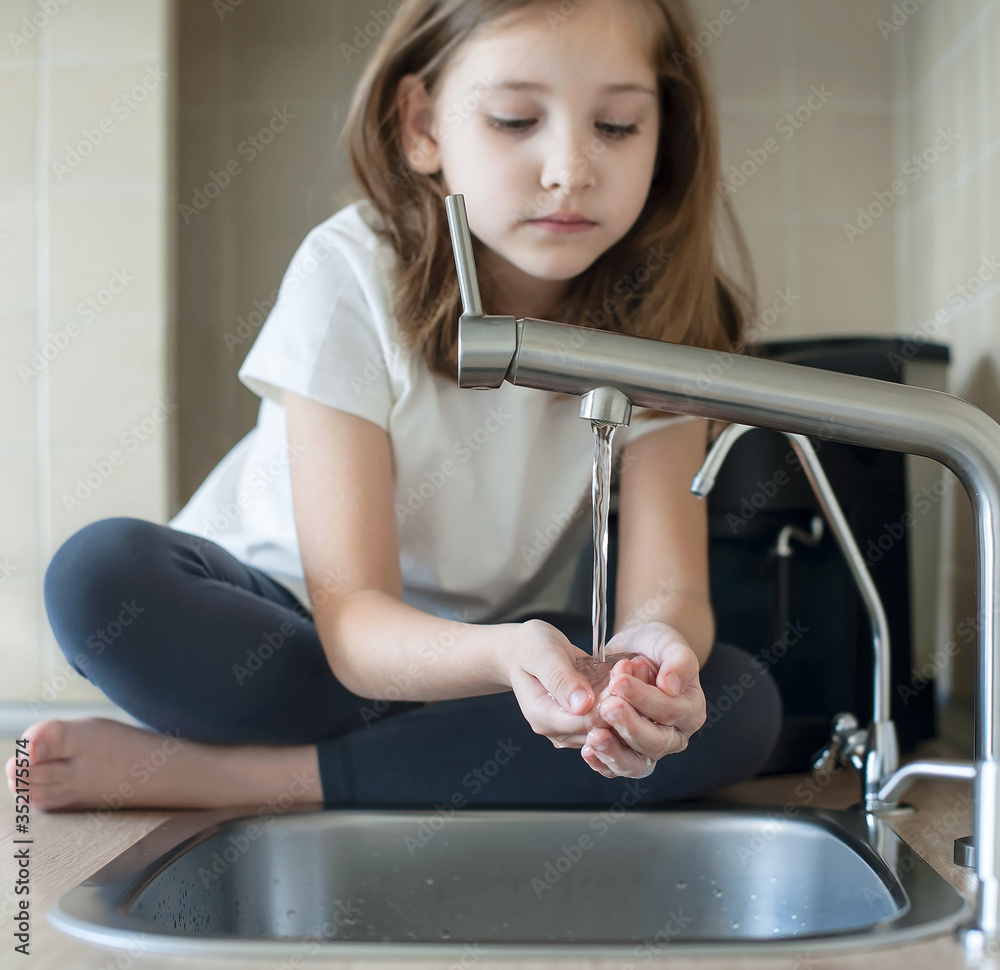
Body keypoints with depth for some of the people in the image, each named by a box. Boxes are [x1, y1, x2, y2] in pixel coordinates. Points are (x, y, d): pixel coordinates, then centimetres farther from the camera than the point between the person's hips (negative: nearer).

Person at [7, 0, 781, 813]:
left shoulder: (658, 311, -14)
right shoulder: (351, 279, -23)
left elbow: (668, 587, -21)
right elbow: (353, 618, -28)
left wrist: (654, 643, -46)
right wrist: (506, 656, -50)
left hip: (481, 641, 4)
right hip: (282, 616, -3)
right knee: (100, 572, -30)